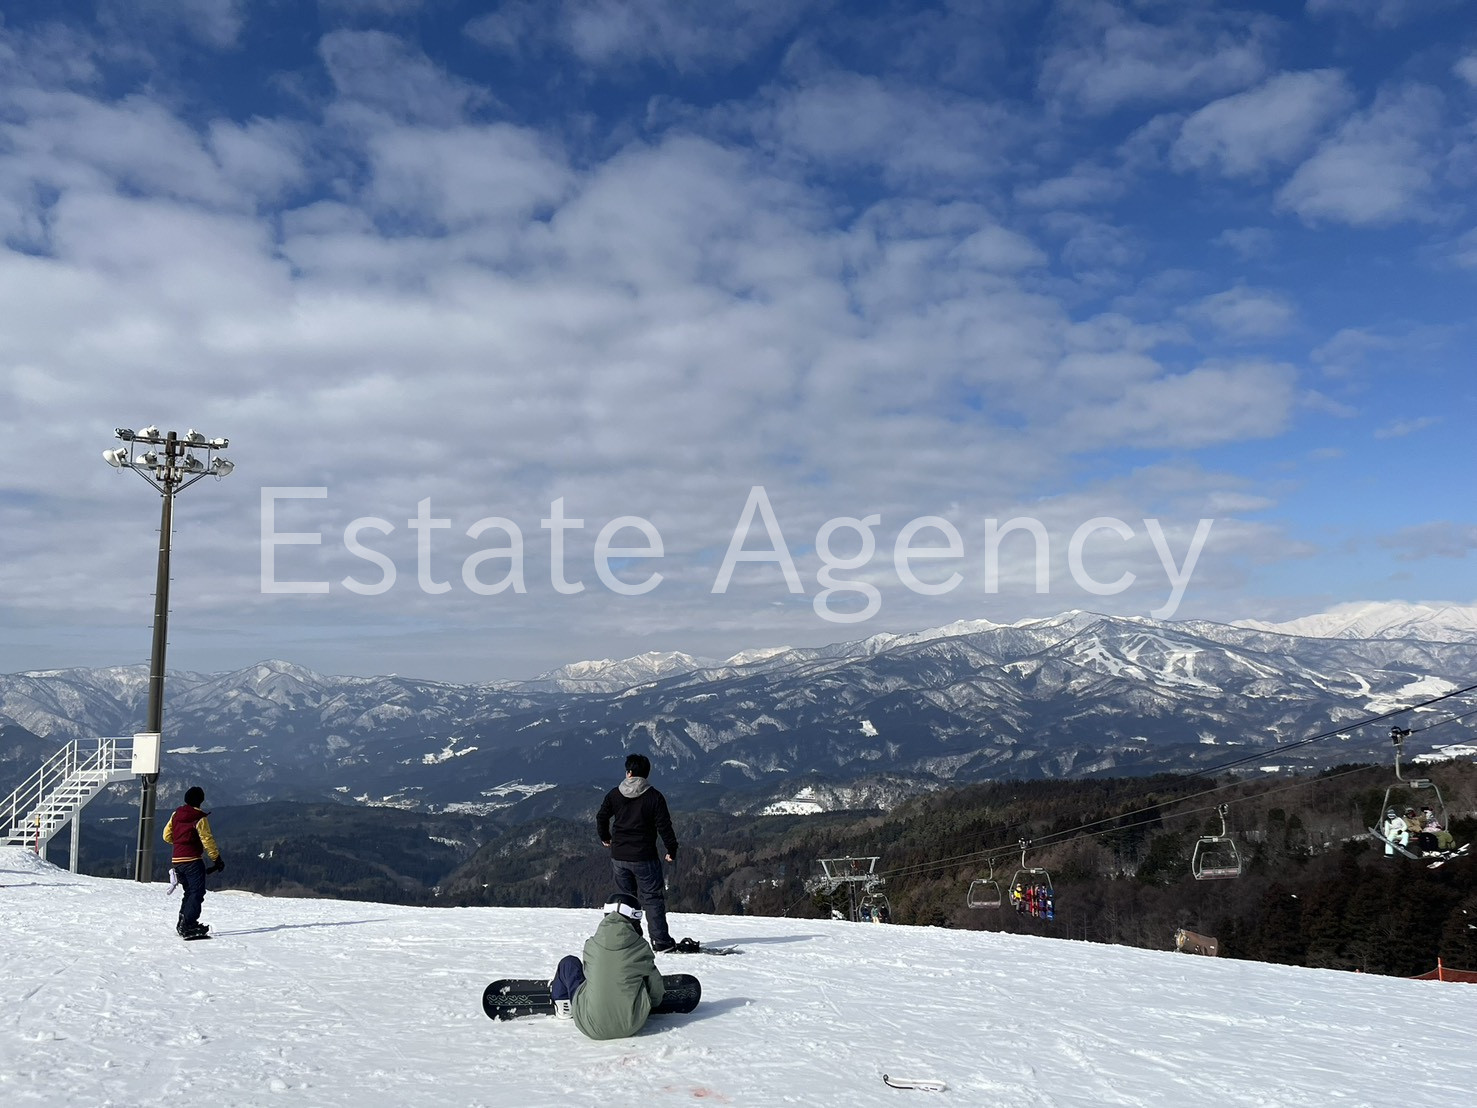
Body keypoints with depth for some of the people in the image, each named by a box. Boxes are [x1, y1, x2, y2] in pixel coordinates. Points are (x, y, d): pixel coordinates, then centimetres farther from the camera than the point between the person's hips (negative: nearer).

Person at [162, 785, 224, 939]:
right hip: (193, 860, -8)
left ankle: (183, 923, 21)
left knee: (189, 892, 20)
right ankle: (188, 926, -20)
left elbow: (167, 836, 14)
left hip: (177, 860, 8)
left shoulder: (176, 814, 8)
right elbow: (207, 840, -12)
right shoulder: (200, 818, -12)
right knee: (197, 893, -8)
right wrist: (217, 859, -5)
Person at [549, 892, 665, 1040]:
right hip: (631, 1027, 0)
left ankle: (560, 1000, 45)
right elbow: (656, 991, 4)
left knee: (569, 963, 21)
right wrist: (653, 1001, 28)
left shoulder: (591, 944, -2)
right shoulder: (641, 947, -6)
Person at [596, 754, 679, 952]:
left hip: (619, 856, 3)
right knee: (652, 898, 2)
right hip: (644, 858, -3)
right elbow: (664, 826, -10)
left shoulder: (614, 794, 1)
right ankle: (661, 941, -3)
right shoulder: (654, 797, -9)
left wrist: (605, 837, 28)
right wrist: (672, 849, 2)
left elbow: (601, 817, 9)